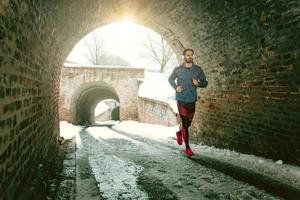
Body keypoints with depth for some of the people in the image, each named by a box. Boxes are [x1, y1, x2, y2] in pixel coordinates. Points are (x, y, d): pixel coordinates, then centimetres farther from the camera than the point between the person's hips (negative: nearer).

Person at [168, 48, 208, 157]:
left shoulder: (198, 70, 1)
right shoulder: (177, 69, 0)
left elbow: (205, 82, 8)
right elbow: (170, 79, 16)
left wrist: (198, 84, -14)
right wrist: (175, 87, -2)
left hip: (192, 100, 3)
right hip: (181, 99, -2)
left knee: (188, 123, 14)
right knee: (185, 123, -4)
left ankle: (179, 133, 46)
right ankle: (187, 147, 7)